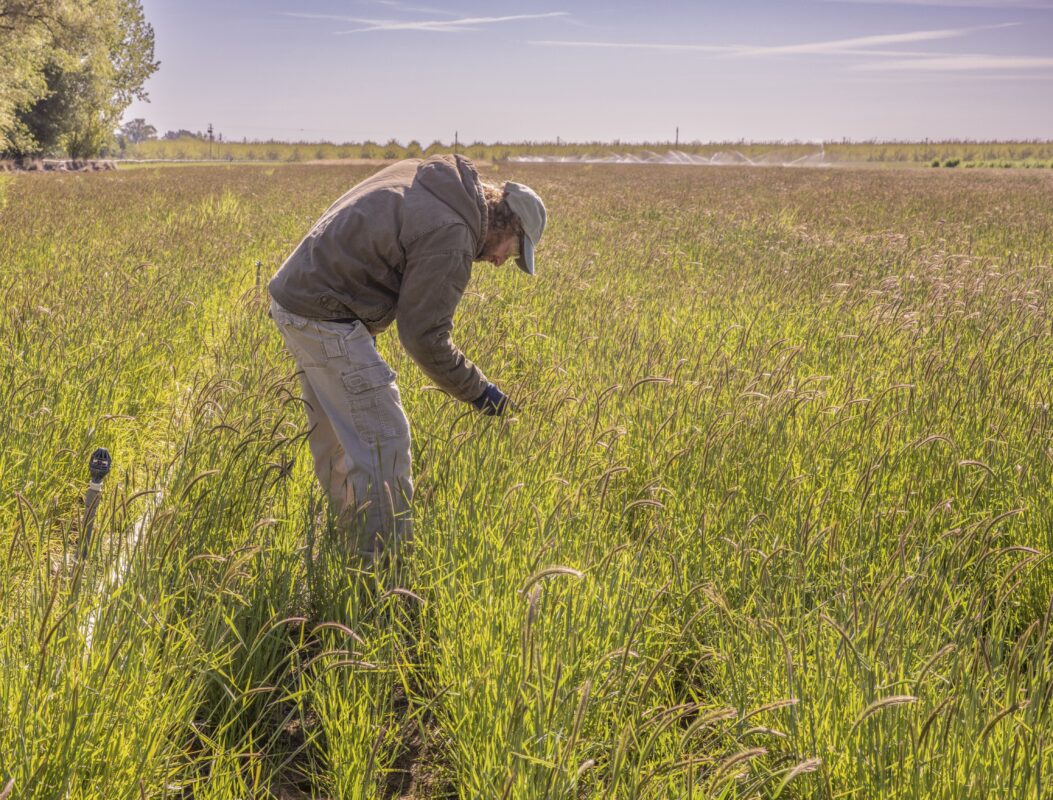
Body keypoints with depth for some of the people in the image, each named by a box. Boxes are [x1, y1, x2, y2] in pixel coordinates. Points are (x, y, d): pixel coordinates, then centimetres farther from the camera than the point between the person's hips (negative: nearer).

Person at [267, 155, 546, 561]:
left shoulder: (426, 175, 10)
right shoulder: (450, 238, -18)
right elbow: (424, 335, -16)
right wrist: (477, 390, -4)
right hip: (326, 318, -11)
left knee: (335, 436, 20)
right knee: (383, 440, -6)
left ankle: (349, 543, 33)